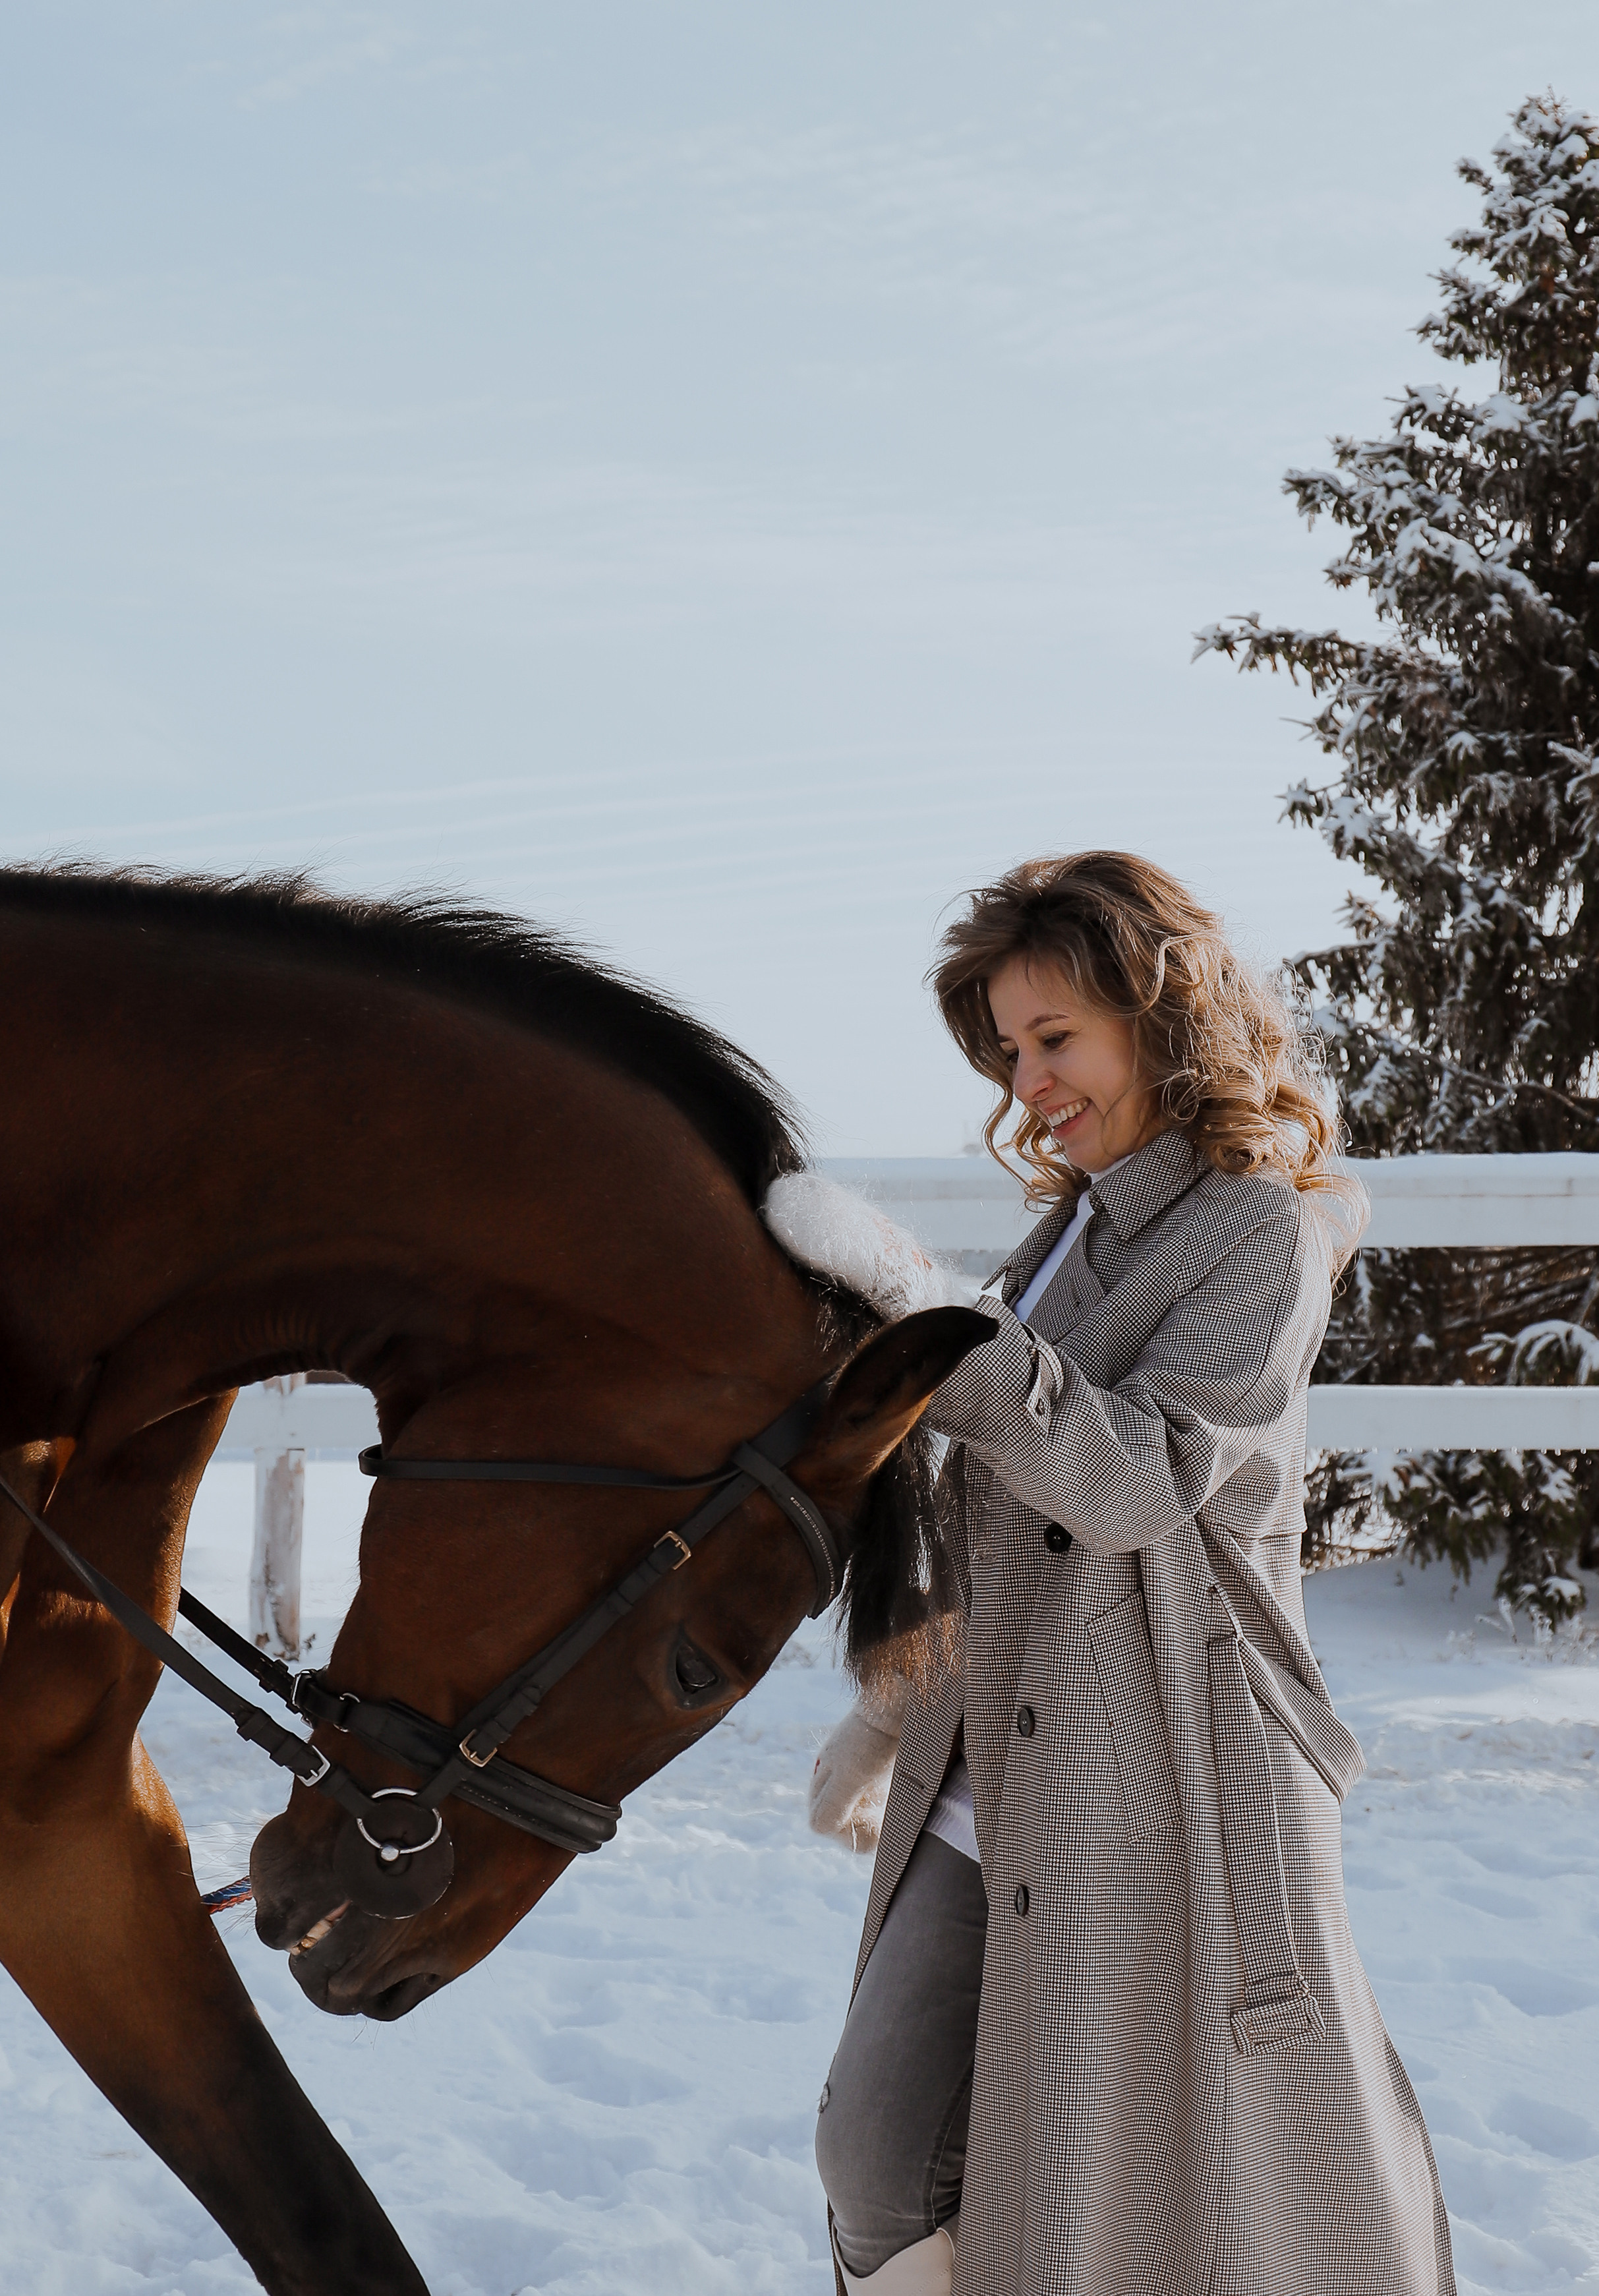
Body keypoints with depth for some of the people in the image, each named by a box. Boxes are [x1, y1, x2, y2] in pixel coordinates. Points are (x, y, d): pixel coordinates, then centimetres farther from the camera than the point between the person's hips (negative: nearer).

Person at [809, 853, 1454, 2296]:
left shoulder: (1259, 1231, -8)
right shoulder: (1076, 1228, 16)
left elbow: (1140, 1482, -21)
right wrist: (890, 1709, 25)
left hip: (1168, 1793, -8)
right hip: (991, 1792, 8)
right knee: (880, 2154, 2)